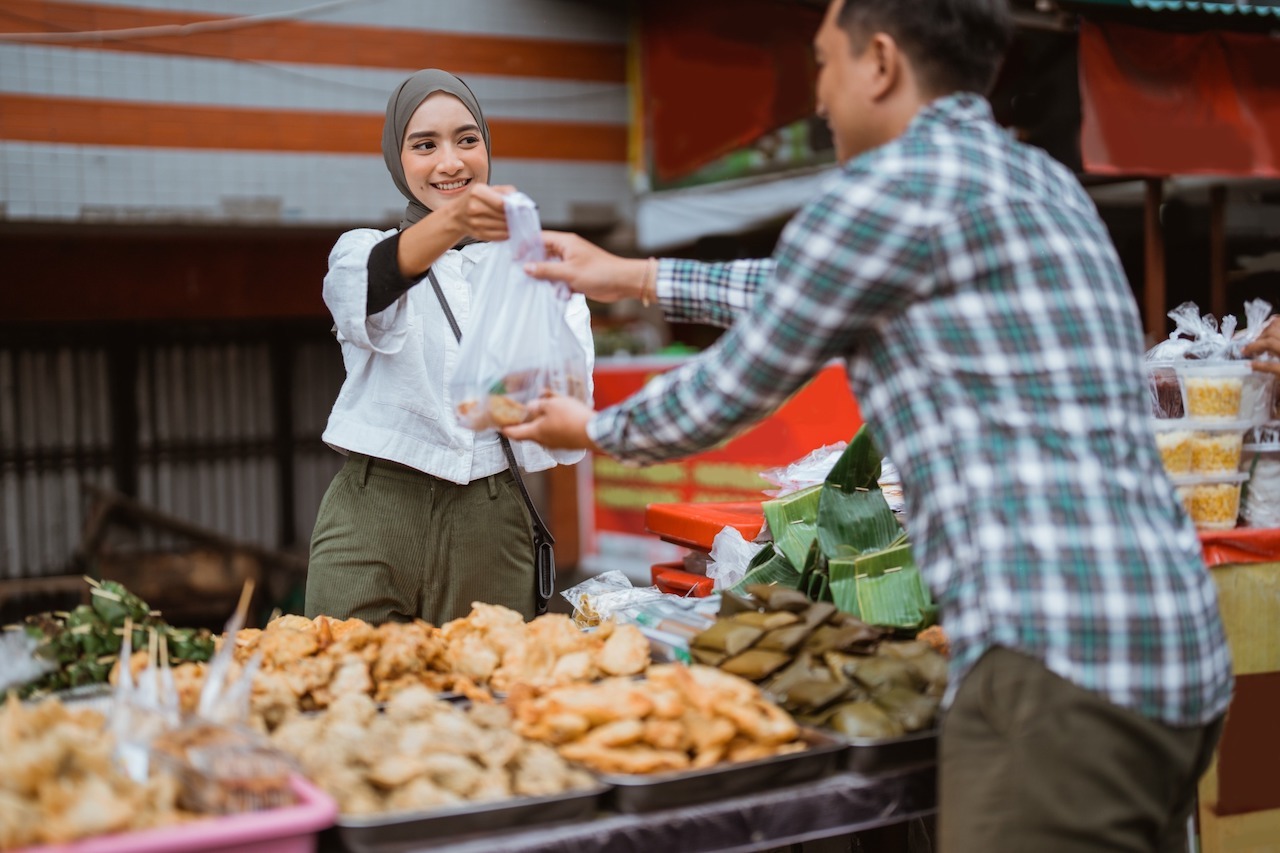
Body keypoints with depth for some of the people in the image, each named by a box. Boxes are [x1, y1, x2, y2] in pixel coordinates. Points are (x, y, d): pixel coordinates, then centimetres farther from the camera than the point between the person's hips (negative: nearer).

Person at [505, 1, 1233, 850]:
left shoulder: (896, 183, -7)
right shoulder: (1038, 178, 21)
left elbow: (726, 393, 3)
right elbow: (802, 290, 32)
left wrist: (595, 429, 23)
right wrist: (634, 277, 38)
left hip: (1062, 658, -9)